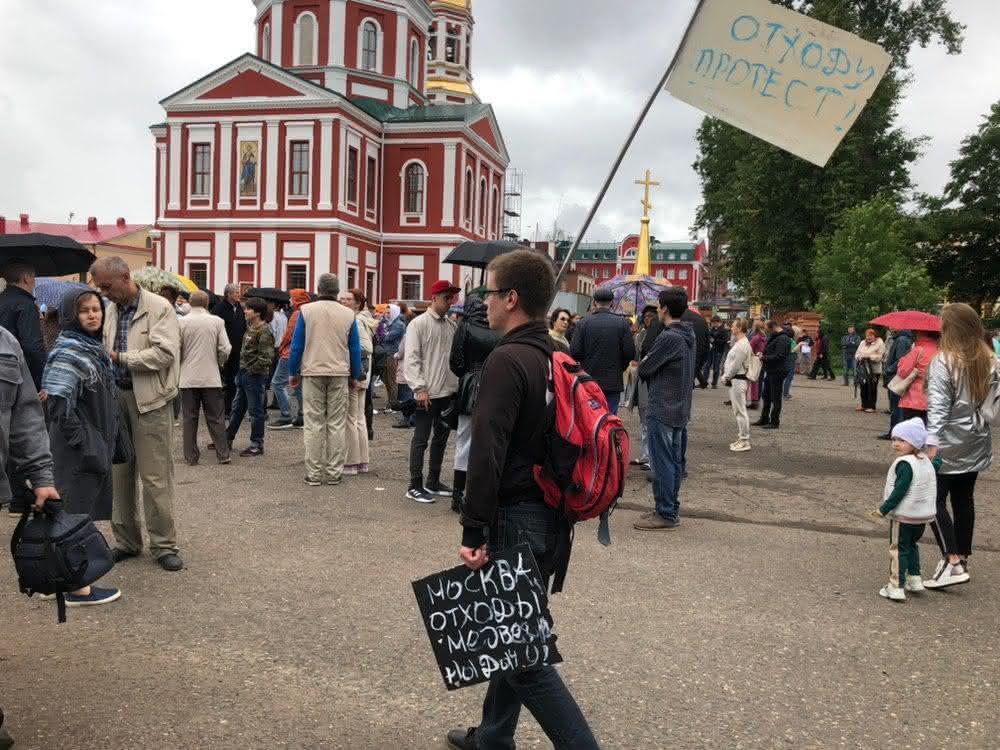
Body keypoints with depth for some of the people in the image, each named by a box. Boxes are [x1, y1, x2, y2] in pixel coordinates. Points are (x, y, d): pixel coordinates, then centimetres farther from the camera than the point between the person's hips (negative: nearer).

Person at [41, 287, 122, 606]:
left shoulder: (95, 347, 10)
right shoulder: (68, 351, -17)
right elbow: (59, 404, -22)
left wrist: (109, 436, 16)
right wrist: (83, 442, -20)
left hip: (96, 442, 9)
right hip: (78, 447, -9)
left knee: (85, 509, 17)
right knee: (77, 511, -3)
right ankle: (78, 588, 4)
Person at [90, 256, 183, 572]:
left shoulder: (159, 307, -8)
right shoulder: (111, 309, 11)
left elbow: (164, 353, -17)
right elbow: (108, 350, 19)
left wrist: (119, 357, -16)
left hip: (150, 400, -6)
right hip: (117, 397, 6)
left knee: (155, 477, -3)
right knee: (120, 473, 12)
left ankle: (163, 544, 8)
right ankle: (126, 540, 24)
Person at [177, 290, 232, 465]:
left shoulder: (181, 322, -4)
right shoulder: (217, 321, -3)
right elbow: (225, 349, -3)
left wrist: (180, 364, 15)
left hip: (188, 377, 0)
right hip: (212, 377, 0)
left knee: (189, 418, 7)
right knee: (216, 418, 8)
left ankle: (191, 457, 9)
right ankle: (223, 455, 9)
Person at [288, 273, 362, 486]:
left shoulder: (306, 311, -2)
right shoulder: (348, 314, 2)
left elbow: (297, 345, -1)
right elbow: (355, 349, 7)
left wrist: (293, 373, 9)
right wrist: (354, 376, 16)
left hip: (312, 373, -1)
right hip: (339, 374, 1)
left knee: (314, 424, 3)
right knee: (337, 424, 5)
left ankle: (313, 474, 5)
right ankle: (335, 473, 8)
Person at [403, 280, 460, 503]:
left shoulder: (453, 325, 10)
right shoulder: (419, 324, -7)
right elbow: (411, 359, -11)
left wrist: (458, 384, 3)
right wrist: (420, 388, -17)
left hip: (449, 392, 7)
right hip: (427, 393, -7)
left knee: (441, 437, 14)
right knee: (421, 439, -1)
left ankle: (433, 482, 25)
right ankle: (415, 486, 7)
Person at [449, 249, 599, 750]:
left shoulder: (507, 360, -18)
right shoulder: (558, 358, 9)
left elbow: (487, 453, -25)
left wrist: (474, 530, -21)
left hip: (517, 519, -9)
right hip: (552, 516, 9)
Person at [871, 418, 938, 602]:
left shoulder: (904, 464, -20)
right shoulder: (925, 461, 8)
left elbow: (900, 491, -23)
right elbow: (930, 488, 16)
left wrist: (884, 509, -17)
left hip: (904, 515, -8)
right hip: (923, 514, 8)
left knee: (898, 549, -1)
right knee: (911, 545, 24)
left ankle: (896, 588, 0)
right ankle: (915, 580, 28)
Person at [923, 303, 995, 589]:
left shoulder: (944, 362, -15)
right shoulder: (989, 360, 5)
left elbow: (938, 408, -20)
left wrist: (931, 444, -22)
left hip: (949, 445, -7)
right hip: (976, 443, 7)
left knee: (935, 501, -1)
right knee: (964, 500, 14)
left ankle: (952, 562, -8)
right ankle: (963, 558, 23)